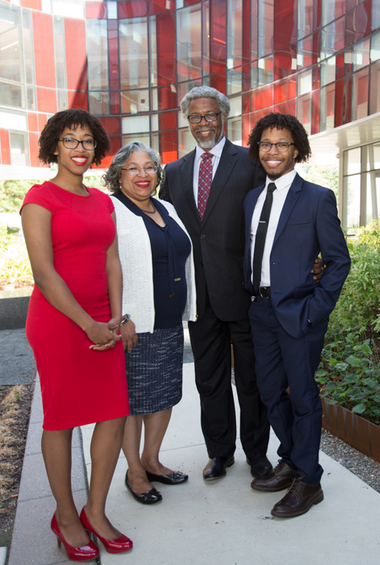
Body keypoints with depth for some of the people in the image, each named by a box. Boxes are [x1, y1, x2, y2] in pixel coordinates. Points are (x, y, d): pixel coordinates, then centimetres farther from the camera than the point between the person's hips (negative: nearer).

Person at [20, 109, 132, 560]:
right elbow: (44, 274, -14)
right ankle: (65, 518, 29)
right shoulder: (40, 198, -7)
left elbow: (112, 262, 9)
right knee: (61, 420, 8)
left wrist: (114, 319, -3)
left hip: (101, 323, 6)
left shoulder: (102, 201, 14)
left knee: (115, 416, 8)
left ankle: (95, 513, 28)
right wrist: (89, 325, -14)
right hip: (57, 321, -6)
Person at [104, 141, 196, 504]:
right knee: (131, 399, 5)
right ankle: (134, 472, 24)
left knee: (165, 394, 15)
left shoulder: (167, 210, 15)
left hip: (170, 324, 7)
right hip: (132, 325, -7)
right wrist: (121, 318, -21)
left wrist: (186, 311, 17)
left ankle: (151, 460, 34)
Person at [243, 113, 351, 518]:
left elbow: (338, 260, -6)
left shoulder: (317, 198, -6)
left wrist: (316, 309, -13)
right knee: (270, 391, 16)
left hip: (298, 313, -6)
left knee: (302, 394, 6)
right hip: (261, 310, 6)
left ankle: (308, 481, 25)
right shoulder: (252, 198, 12)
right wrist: (251, 294, 5)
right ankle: (290, 462, 38)